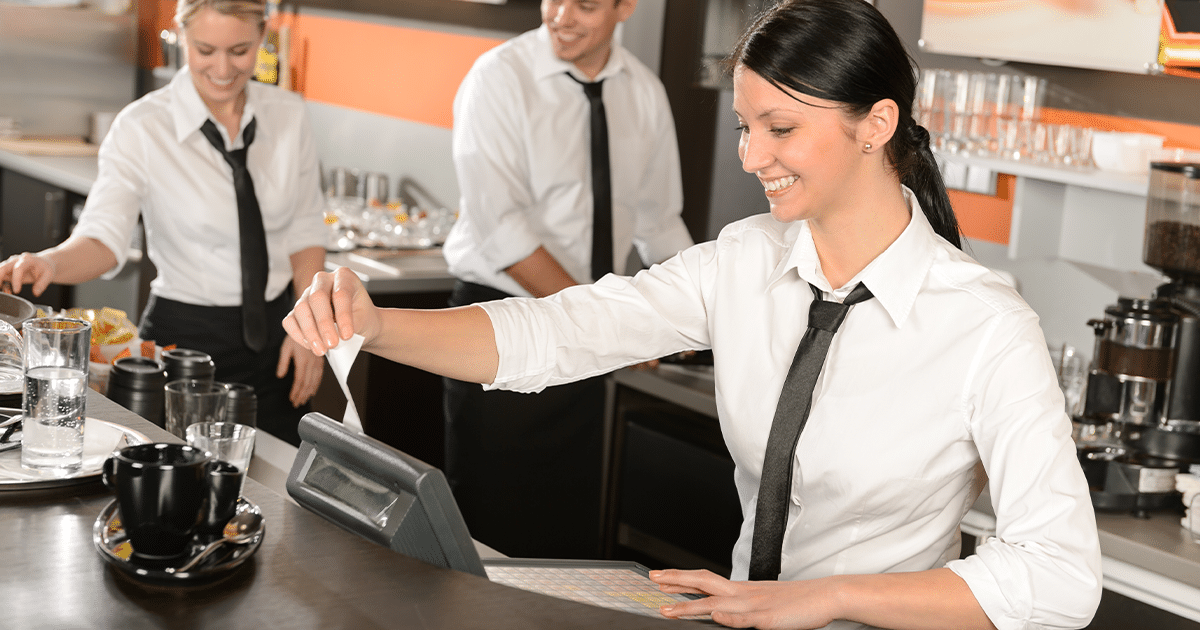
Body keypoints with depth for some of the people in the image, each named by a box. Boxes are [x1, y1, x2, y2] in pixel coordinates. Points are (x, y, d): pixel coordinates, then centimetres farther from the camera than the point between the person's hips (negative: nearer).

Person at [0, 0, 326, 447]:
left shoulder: (287, 116, 0)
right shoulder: (142, 128, -12)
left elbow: (305, 233, 7)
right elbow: (104, 236, -23)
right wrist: (50, 262, -44)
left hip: (276, 336, 4)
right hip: (185, 336, -4)